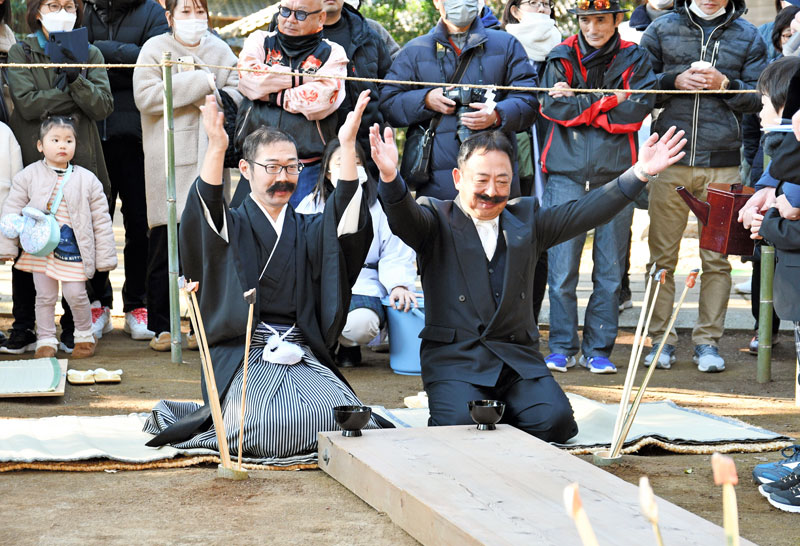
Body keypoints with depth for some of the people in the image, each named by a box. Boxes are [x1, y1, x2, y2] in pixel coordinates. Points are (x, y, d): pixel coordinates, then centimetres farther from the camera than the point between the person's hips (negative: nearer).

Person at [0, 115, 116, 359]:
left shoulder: (87, 180, -1)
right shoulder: (29, 176, -1)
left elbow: (101, 220, 2)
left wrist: (105, 256, 0)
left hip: (73, 250, -1)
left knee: (76, 295, -1)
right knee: (44, 297, 6)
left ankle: (84, 336, 20)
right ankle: (46, 341, 17)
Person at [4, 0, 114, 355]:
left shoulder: (90, 55, 11)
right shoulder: (20, 53, 6)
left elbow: (103, 107, -2)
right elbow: (27, 103, -9)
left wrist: (76, 79, -17)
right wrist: (75, 93, -9)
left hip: (81, 164, 1)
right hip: (32, 162, -1)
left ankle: (74, 327, 10)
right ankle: (23, 329, 9)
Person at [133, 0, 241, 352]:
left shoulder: (220, 51, 15)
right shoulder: (155, 49, 4)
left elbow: (239, 93, 8)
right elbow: (146, 97, -11)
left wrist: (214, 97, -12)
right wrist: (199, 82, -12)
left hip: (210, 161, 3)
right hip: (168, 163, -3)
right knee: (163, 245, -1)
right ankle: (160, 326, 7)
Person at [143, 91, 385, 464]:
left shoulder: (310, 231, 16)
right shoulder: (231, 227, 8)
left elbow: (346, 217, -5)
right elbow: (206, 211, -16)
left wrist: (347, 146, -20)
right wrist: (216, 149, -33)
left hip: (303, 355, 3)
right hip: (244, 357, -3)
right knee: (267, 424, -30)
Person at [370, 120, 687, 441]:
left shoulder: (525, 219, 18)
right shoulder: (436, 220, 5)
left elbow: (583, 213, 10)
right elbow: (404, 218, -16)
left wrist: (639, 174, -2)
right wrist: (390, 179, -39)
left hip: (518, 355, 4)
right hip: (454, 358, -3)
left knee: (555, 420, -21)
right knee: (463, 427, -28)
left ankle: (502, 415, 9)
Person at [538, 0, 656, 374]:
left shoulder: (633, 59, 8)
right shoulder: (561, 58, 9)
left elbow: (637, 109, -8)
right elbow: (552, 105, -6)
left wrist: (576, 106, -9)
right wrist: (607, 102, -10)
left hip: (614, 175, 0)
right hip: (566, 174, 0)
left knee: (609, 269, 2)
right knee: (561, 266, -3)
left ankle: (598, 350, 10)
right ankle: (562, 347, 7)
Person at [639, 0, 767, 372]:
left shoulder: (747, 37, 11)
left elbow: (759, 95, 7)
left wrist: (725, 85, -9)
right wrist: (675, 81, -9)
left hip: (722, 163, 0)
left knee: (717, 257, 2)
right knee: (662, 254, 2)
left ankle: (708, 341, 11)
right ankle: (661, 338, 11)